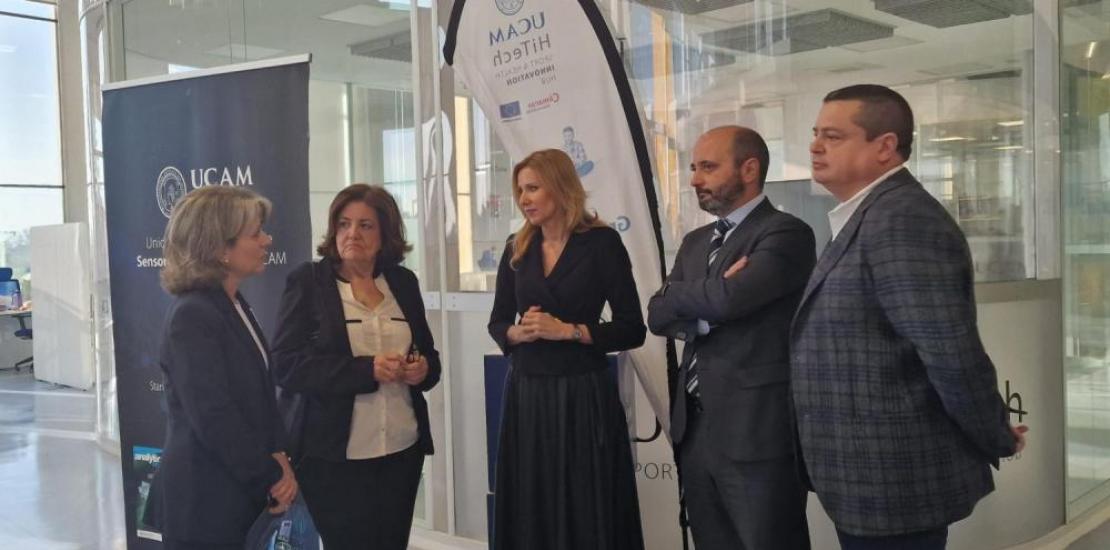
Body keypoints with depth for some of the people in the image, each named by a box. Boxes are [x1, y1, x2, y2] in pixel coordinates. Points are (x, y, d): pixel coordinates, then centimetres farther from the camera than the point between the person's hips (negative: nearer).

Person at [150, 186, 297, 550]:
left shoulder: (235, 306, 8)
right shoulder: (191, 317, -19)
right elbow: (214, 418, -22)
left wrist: (278, 455, -3)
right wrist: (271, 477, -13)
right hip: (202, 502, -8)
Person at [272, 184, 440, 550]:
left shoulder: (403, 282, 8)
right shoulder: (307, 281, -4)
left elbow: (428, 352, 18)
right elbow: (286, 365, -12)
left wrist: (424, 367, -6)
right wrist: (366, 369, -21)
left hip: (403, 449, 4)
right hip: (335, 455, -4)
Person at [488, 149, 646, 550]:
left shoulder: (602, 242, -5)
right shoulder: (517, 248, 9)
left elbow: (633, 329, -7)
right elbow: (497, 324, 14)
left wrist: (567, 330, -16)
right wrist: (519, 332, -8)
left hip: (584, 393, -4)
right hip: (526, 392, 4)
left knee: (588, 512, 2)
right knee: (530, 511, 8)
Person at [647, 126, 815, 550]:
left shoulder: (786, 233, -10)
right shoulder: (695, 242, 15)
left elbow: (727, 299, -24)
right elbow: (658, 315, 5)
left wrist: (683, 297, -5)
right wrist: (708, 302, -13)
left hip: (757, 432, -7)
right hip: (694, 429, 8)